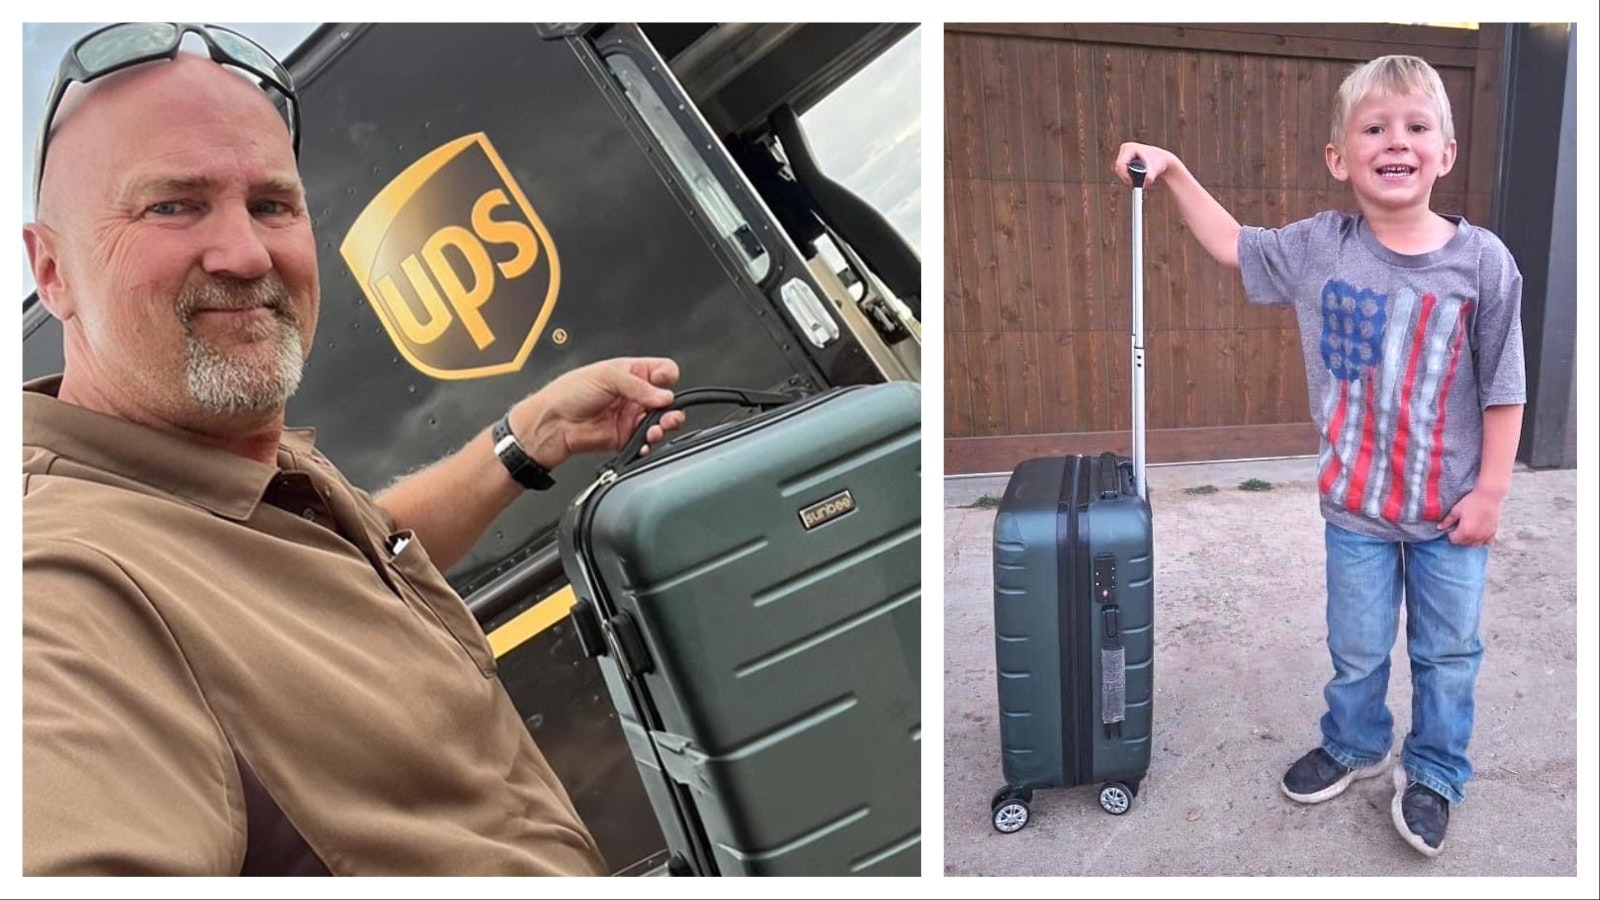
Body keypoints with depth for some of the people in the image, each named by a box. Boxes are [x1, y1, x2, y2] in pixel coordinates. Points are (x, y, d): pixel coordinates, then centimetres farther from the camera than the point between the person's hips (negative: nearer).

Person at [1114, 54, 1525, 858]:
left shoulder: (1482, 260, -13)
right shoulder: (1317, 247, -8)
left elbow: (1502, 387, -7)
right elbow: (1231, 246, 10)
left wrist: (1491, 489, -7)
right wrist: (1173, 171, 4)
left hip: (1450, 511, -1)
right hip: (1355, 505, 1)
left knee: (1447, 653, 16)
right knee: (1356, 649, 18)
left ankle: (1434, 772, 38)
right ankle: (1354, 745, 43)